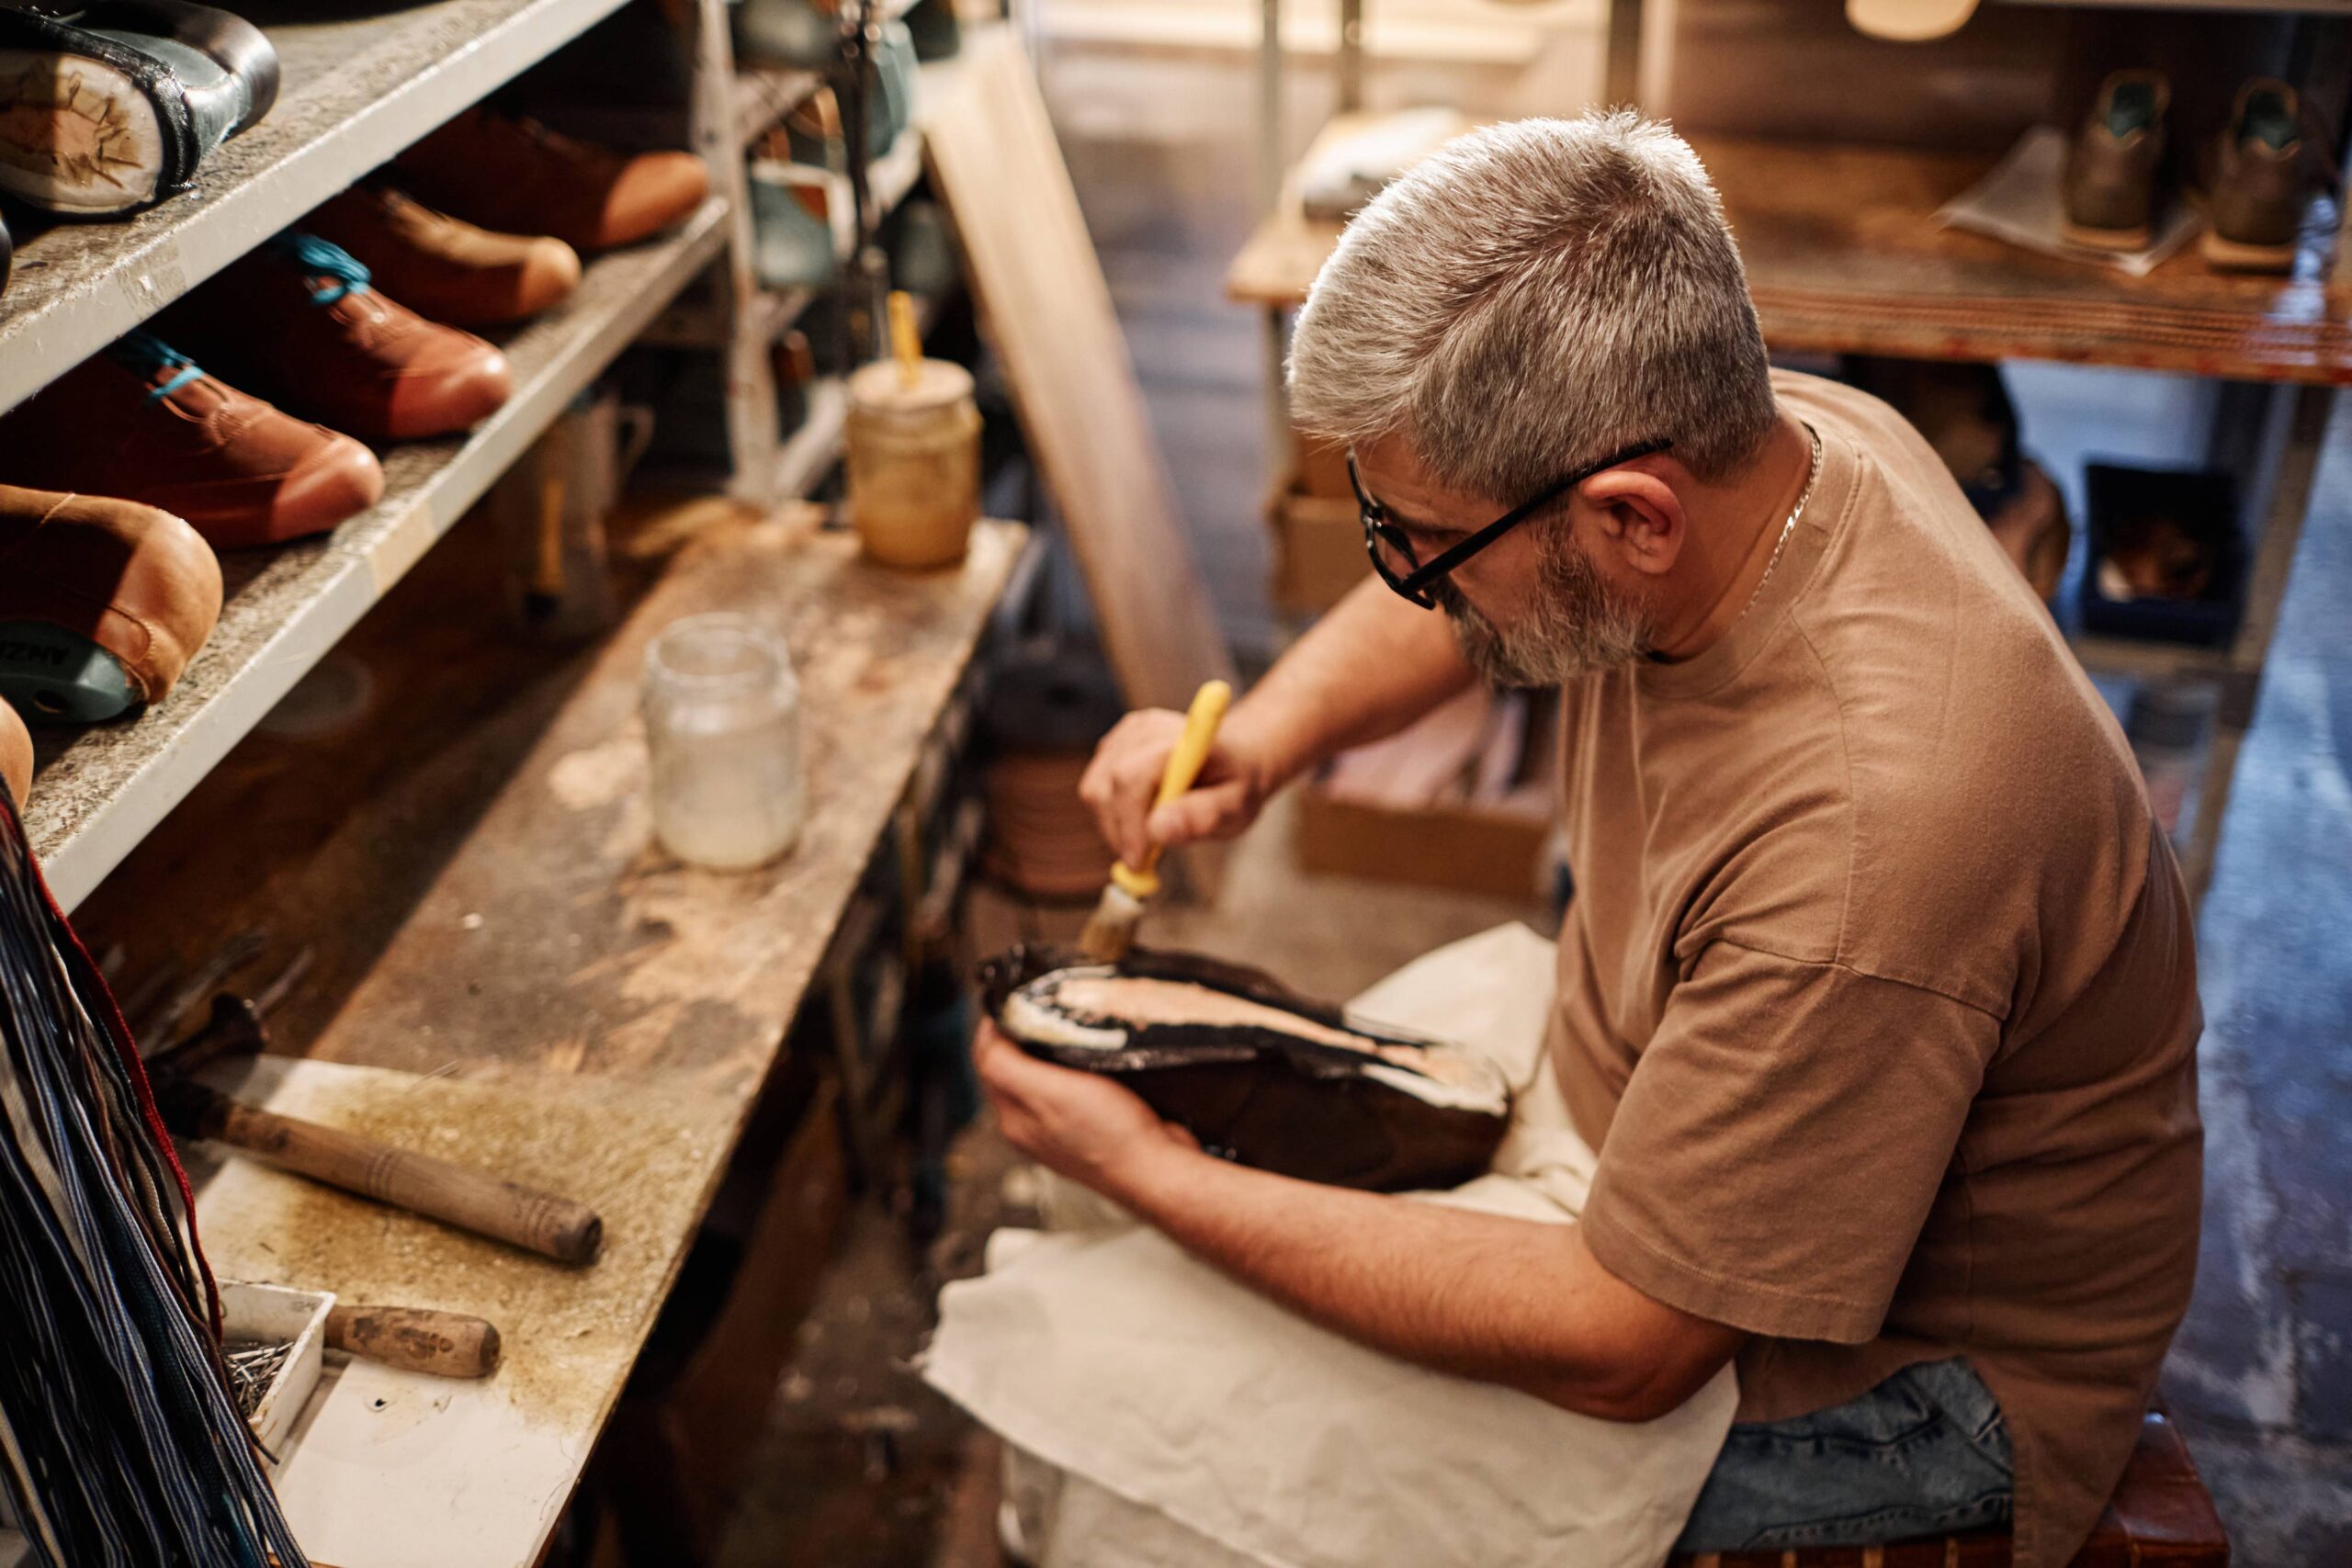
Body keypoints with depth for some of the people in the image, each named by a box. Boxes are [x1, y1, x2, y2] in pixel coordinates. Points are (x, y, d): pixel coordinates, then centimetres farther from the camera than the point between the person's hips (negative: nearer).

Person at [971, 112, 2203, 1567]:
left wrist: (1156, 1178, -25)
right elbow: (1451, 615, 8)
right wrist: (1266, 735, -12)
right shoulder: (1760, 435, -15)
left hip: (1902, 1373, -7)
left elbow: (1626, 1348, -29)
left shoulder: (1865, 839, -40)